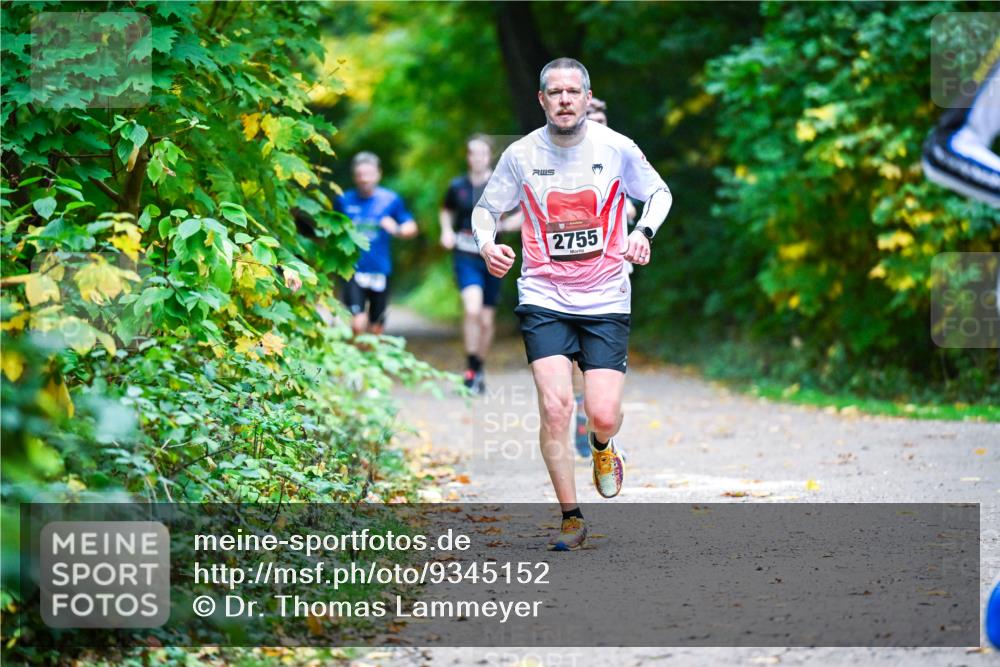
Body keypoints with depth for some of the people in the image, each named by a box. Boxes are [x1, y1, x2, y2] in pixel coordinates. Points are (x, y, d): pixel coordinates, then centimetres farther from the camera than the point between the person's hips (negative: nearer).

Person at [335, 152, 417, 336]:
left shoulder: (390, 200, 2)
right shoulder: (344, 201, 3)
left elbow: (412, 228, 7)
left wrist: (396, 229, -13)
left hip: (380, 271, 1)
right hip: (354, 270, -1)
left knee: (376, 329, 9)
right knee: (358, 324, -18)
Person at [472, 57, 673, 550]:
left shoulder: (617, 148, -4)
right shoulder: (521, 155, -3)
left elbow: (659, 193, 12)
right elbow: (486, 208, 11)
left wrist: (643, 232, -7)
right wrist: (487, 244, -11)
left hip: (606, 301, 0)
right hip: (544, 299, 0)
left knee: (603, 414, -9)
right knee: (554, 407, -14)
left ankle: (602, 447, 31)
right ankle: (571, 519, 1)